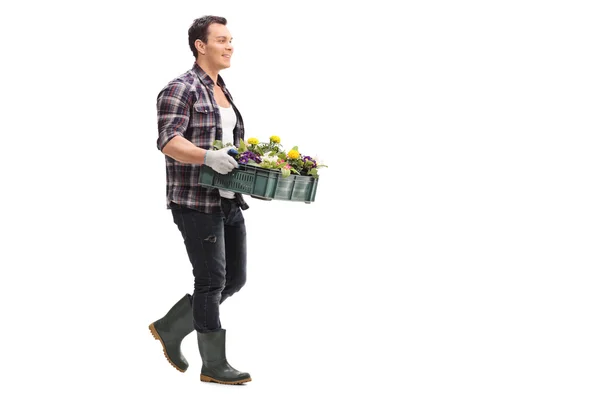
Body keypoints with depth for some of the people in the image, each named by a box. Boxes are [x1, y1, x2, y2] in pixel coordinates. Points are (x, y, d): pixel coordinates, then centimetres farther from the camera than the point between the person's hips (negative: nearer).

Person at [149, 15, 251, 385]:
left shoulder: (223, 91, 18)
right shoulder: (181, 89, -10)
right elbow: (168, 141, -21)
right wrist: (207, 156, -36)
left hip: (228, 200, 9)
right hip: (195, 201, -9)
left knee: (235, 278, 10)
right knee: (212, 281, -5)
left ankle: (170, 328, 23)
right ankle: (214, 366, 4)